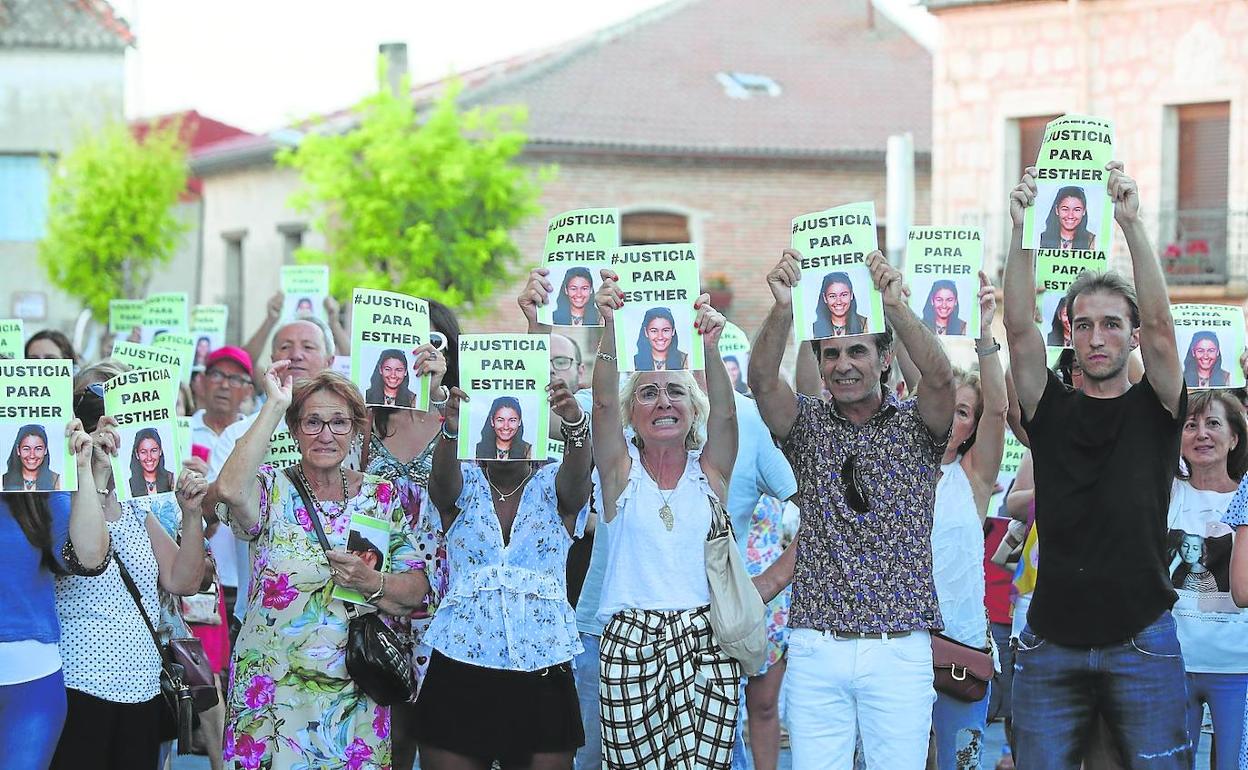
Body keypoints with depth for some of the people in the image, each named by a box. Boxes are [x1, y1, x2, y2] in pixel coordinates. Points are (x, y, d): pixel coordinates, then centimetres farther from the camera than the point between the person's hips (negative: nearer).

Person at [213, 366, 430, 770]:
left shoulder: (381, 496, 5)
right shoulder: (274, 490, -3)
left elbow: (417, 590, 4)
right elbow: (230, 489, -28)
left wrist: (372, 583, -18)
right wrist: (274, 405, -20)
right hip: (274, 691, -2)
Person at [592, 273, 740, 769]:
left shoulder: (709, 472, 11)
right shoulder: (622, 472, 8)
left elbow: (725, 412, -7)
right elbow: (603, 401, -8)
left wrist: (710, 348, -26)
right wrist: (610, 329, -25)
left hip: (707, 645, 1)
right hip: (632, 646, -1)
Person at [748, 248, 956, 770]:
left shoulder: (915, 425, 5)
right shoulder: (808, 425, 9)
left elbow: (939, 377, -16)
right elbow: (762, 380, -11)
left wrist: (896, 306, -32)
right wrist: (783, 309, -29)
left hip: (899, 647, -1)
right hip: (816, 647, 1)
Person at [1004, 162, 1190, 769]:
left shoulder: (1155, 409, 6)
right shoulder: (1050, 410, 9)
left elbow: (1159, 322, -9)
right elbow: (1019, 327, -4)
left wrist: (1132, 224, -19)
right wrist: (1022, 229, -14)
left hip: (1141, 644, -1)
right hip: (1052, 645, 2)